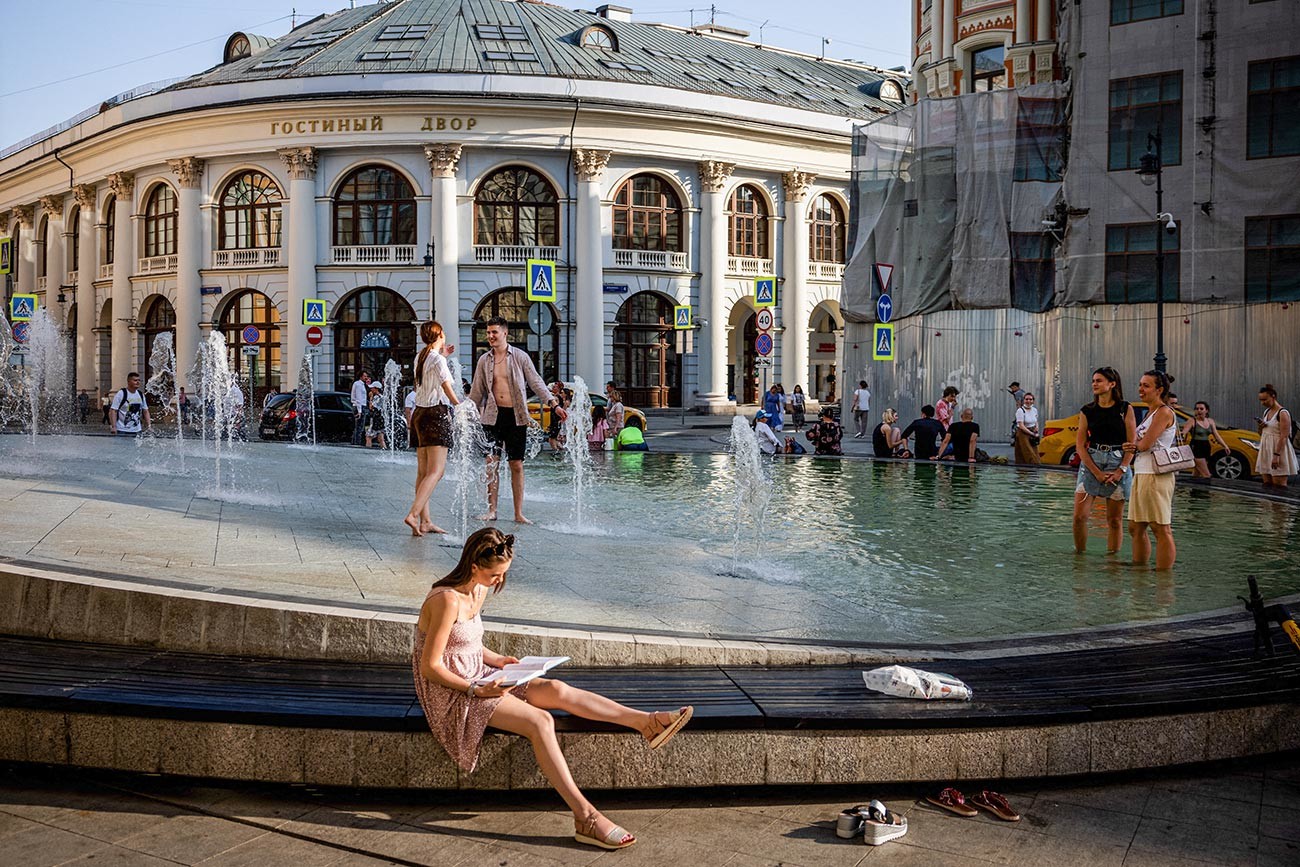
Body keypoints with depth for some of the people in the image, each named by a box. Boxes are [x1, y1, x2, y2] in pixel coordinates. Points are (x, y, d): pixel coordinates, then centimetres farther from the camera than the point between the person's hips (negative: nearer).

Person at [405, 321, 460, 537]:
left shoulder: (420, 357, 12)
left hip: (419, 413, 9)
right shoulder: (438, 360, -11)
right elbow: (448, 390, -10)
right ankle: (413, 515, -23)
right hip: (436, 414, -9)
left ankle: (425, 521, 8)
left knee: (423, 471, 8)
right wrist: (460, 407, 6)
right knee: (435, 472, -11)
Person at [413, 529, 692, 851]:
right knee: (540, 721, -25)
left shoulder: (478, 591, 6)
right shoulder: (448, 601, -23)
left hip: (477, 678, 8)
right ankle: (585, 818, -26)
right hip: (451, 693, -8)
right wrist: (477, 689, -24)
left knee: (557, 690, -12)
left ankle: (647, 722, -13)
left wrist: (498, 660, 3)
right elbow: (430, 667, -21)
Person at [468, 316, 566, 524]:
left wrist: (553, 404, -8)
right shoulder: (484, 360, 8)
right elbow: (476, 391, 15)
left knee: (516, 465, 1)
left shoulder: (520, 356, 1)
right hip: (492, 415, 2)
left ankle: (518, 513, 6)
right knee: (491, 464, 0)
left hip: (516, 416, -2)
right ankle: (492, 510, 10)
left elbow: (536, 382, 1)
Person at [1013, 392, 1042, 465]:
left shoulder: (1035, 410, 8)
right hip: (1023, 435, -6)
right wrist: (1032, 434, -18)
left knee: (1035, 454, 2)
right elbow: (1021, 426, -16)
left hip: (1032, 437, 6)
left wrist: (1037, 428, 1)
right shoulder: (1020, 411, -12)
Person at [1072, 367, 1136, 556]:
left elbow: (1132, 444, -1)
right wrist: (1097, 472, -9)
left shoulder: (1125, 409, 2)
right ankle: (1080, 555, 7)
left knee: (1114, 520, 3)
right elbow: (1080, 445, 2)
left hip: (1118, 465, -1)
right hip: (1090, 464, 1)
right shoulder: (1087, 411, 6)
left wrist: (1121, 471, -11)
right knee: (1080, 516, -7)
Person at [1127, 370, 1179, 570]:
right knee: (1136, 528, 14)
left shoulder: (1164, 412, -11)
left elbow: (1145, 444, -17)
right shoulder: (1150, 413, 19)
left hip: (1156, 476, -10)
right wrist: (1134, 446, -8)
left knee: (1161, 530, -7)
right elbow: (1139, 444, 15)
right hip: (1141, 474, 10)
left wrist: (1136, 444, 5)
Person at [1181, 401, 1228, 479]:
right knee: (1206, 475, -14)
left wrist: (1225, 446, 3)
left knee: (1196, 475, 9)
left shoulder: (1210, 421, 12)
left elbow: (1216, 435, 12)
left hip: (1206, 448, 6)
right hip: (1196, 448, -6)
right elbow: (1184, 432, -18)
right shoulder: (1192, 421, -6)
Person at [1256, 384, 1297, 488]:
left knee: (1279, 485, -10)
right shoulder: (1266, 412, 14)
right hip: (1266, 450, 8)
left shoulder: (1283, 413, -11)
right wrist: (1260, 427, 2)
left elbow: (1284, 437, -18)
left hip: (1279, 449, -8)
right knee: (1266, 484, 6)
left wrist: (1276, 455, -25)